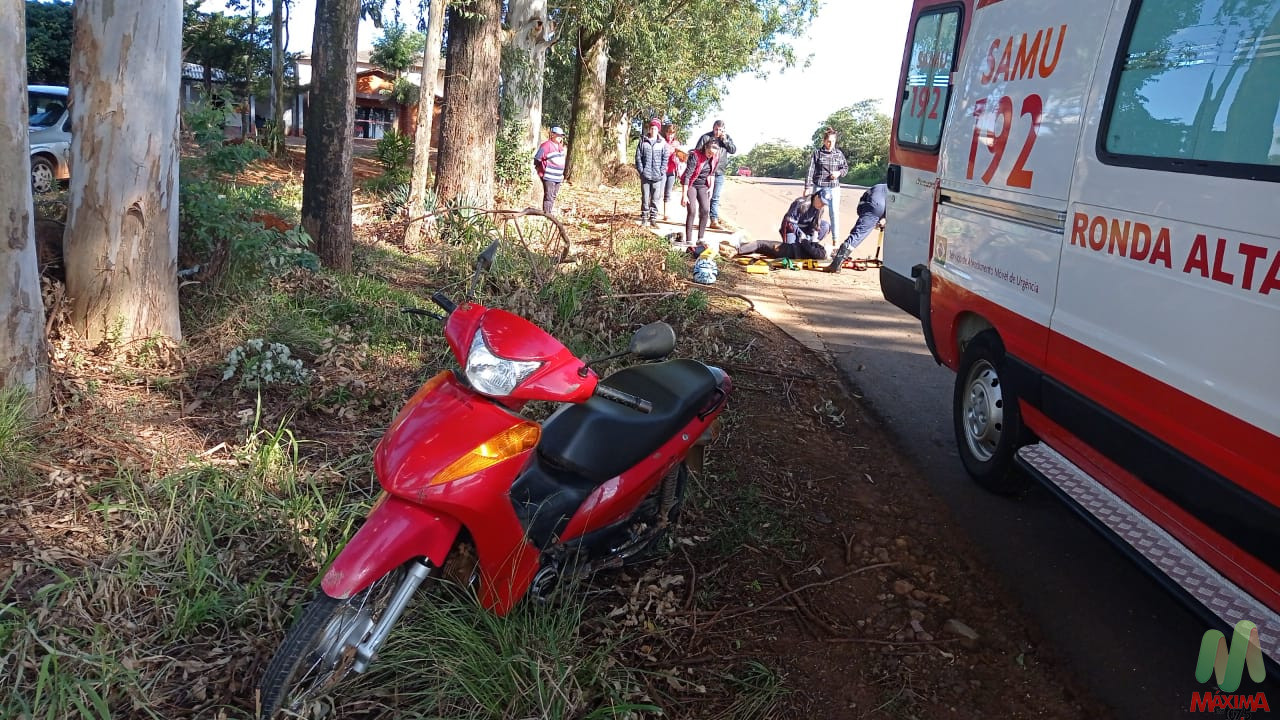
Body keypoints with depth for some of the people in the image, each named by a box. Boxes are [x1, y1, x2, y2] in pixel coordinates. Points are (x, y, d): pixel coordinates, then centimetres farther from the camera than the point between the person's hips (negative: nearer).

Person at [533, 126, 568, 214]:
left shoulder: (560, 146, 13)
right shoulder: (546, 146, -13)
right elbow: (537, 160, -8)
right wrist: (541, 172, -3)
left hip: (558, 177, 8)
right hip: (548, 177, -8)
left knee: (553, 197, 13)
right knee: (548, 197, -11)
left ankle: (548, 214, 21)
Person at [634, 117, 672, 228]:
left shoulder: (663, 143, 4)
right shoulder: (642, 142, 4)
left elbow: (665, 159, 2)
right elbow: (638, 157, 4)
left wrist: (662, 172, -6)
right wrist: (641, 170, -4)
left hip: (657, 176, 0)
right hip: (645, 175, 0)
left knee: (655, 199, 4)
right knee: (645, 198, 4)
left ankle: (653, 219, 10)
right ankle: (644, 219, 9)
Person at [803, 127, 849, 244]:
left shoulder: (839, 153, 5)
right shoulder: (817, 153, -3)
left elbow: (846, 167, 15)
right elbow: (810, 170, -6)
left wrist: (839, 173, -7)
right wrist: (807, 187, -11)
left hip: (834, 187, 2)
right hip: (819, 187, -2)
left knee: (834, 212, 2)